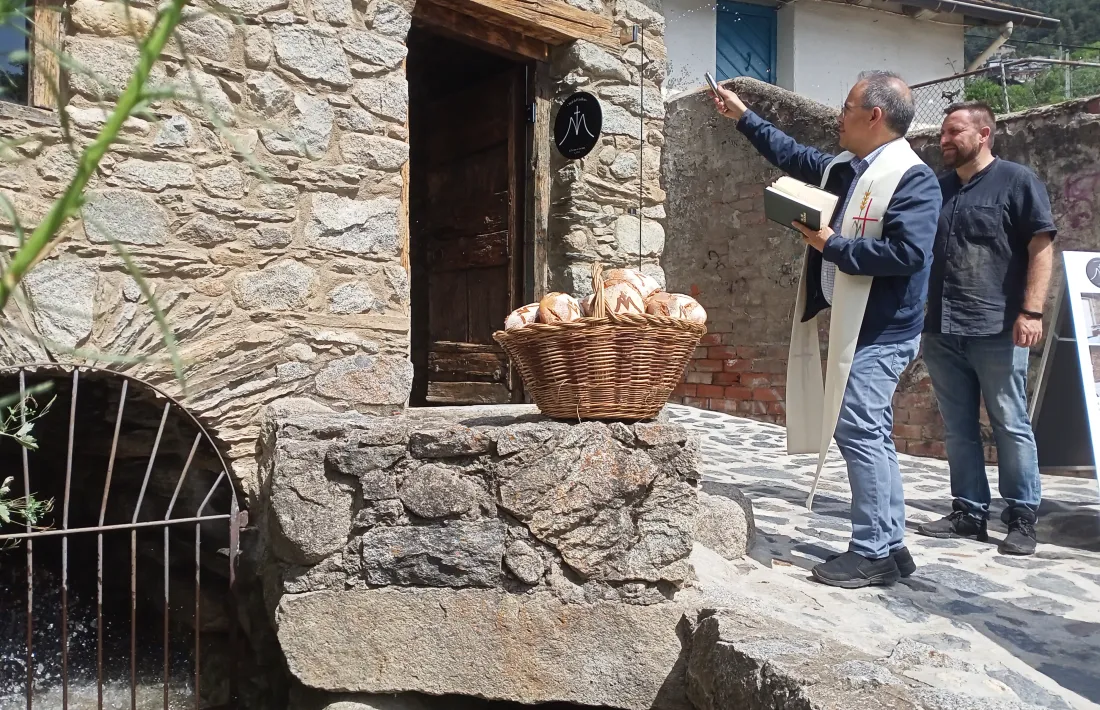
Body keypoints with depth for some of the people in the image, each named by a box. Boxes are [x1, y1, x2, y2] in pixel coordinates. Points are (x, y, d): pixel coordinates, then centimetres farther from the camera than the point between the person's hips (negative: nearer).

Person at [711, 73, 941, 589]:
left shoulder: (913, 178, -13)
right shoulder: (842, 169, 14)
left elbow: (907, 253, -24)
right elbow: (791, 155, 29)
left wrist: (832, 246, -17)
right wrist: (742, 115, 34)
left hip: (881, 331, -9)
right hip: (853, 326, 9)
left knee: (858, 430, -11)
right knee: (869, 435, 11)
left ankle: (872, 552, -3)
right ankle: (889, 546, 19)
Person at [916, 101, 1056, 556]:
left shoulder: (1017, 181, 0)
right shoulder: (936, 189, 17)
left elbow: (1041, 247, -6)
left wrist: (1031, 311, -15)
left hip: (996, 329, -6)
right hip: (942, 330, 6)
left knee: (1010, 426, 0)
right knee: (958, 429, 9)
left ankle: (1022, 519, 10)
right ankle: (969, 512, 17)